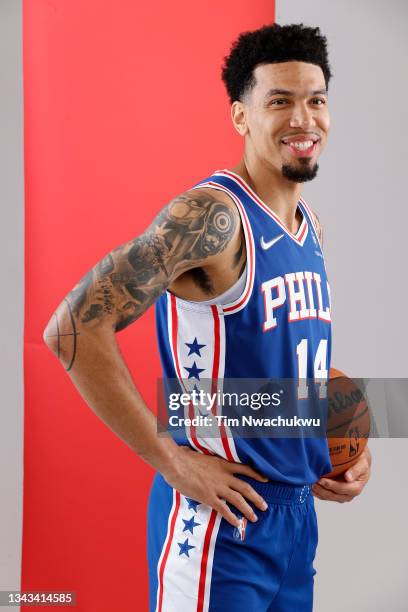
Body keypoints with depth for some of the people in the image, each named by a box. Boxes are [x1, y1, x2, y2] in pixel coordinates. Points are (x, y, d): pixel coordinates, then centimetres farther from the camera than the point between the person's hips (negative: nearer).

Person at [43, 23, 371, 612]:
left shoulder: (310, 226, 8)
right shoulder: (211, 215, -19)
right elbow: (73, 326, -25)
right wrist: (172, 462, -21)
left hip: (299, 513, 8)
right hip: (221, 521, -8)